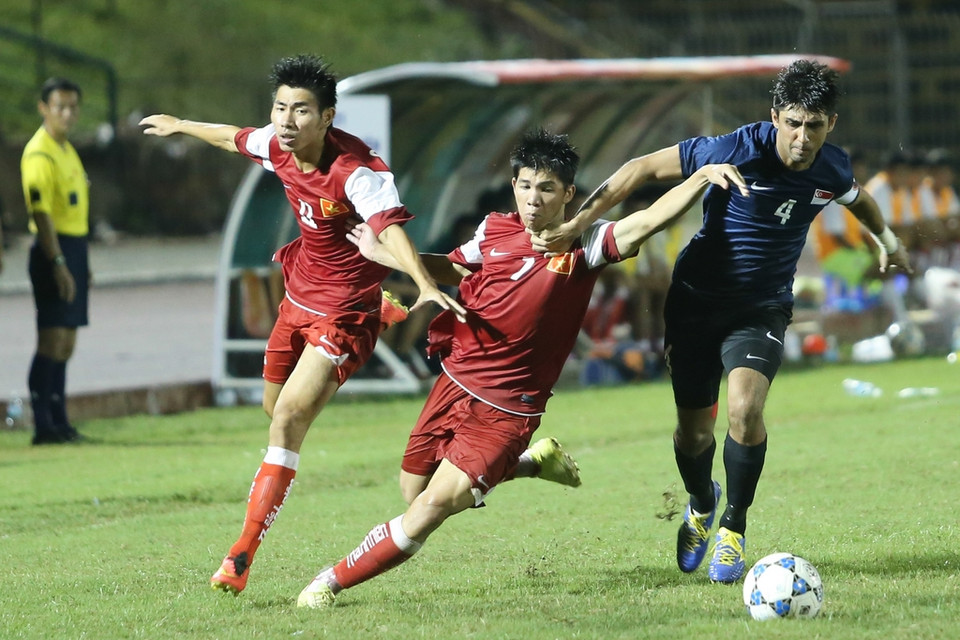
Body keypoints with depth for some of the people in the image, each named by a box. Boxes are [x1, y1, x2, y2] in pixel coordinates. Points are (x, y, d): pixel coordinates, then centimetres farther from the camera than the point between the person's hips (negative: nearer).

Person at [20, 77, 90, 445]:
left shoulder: (67, 150, 17)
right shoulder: (39, 154, -13)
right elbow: (41, 211, -20)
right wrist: (57, 263, -25)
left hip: (73, 249, 10)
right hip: (53, 249, -10)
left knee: (66, 342, 11)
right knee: (52, 339, -12)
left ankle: (59, 422, 16)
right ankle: (43, 426, -13)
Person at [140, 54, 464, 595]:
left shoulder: (356, 171, -29)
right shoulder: (277, 145, -6)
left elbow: (390, 227, -44)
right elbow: (237, 139, 17)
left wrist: (426, 285, -61)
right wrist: (180, 125, 35)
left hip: (343, 309, -8)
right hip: (299, 295, 8)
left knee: (289, 418, -18)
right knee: (275, 407, 22)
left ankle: (244, 554, -14)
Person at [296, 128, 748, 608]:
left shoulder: (584, 245, -10)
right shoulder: (494, 231, 1)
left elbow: (649, 220, -22)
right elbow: (455, 268, 21)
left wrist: (701, 178, -33)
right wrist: (381, 254, 18)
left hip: (507, 407, -5)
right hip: (456, 382, 5)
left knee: (435, 505, -13)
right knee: (414, 493, 16)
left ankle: (334, 581, 3)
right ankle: (532, 462, 31)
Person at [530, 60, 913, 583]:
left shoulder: (832, 169, -9)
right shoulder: (734, 151, -23)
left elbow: (856, 197, 19)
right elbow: (643, 169, -17)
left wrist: (885, 237, 32)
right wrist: (578, 224, -20)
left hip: (763, 306, 1)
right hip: (697, 299, -1)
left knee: (744, 407, -24)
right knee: (694, 431, 6)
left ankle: (733, 526, -2)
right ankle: (701, 504, 41)